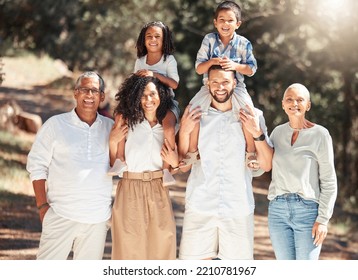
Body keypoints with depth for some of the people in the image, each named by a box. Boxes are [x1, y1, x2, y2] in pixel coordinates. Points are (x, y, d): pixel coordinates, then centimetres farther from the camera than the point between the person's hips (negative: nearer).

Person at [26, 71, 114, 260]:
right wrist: (43, 205, -5)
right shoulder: (55, 124, 2)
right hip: (62, 214, -3)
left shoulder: (110, 127, 9)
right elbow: (37, 165, 1)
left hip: (98, 217, 3)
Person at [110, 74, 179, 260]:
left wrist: (175, 164, -7)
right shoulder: (127, 122, -3)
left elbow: (171, 170, 13)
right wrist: (113, 141, -17)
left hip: (158, 191, 3)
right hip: (129, 190, -3)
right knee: (129, 248, 3)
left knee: (161, 246, 3)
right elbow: (114, 163, -3)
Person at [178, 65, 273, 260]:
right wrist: (184, 132, -7)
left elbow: (266, 165, 1)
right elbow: (184, 166, 6)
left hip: (238, 208, 0)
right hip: (200, 207, 1)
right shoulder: (196, 116, 8)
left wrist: (257, 133, -12)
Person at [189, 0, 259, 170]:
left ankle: (251, 153, -6)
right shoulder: (209, 40, -2)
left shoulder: (243, 43, -3)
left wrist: (235, 65, -23)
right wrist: (211, 62, -25)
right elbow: (199, 68, -4)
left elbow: (251, 70, -4)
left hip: (235, 88, -2)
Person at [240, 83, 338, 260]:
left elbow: (329, 181, -4)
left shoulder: (320, 134, -4)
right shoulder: (278, 132, 10)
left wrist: (323, 219, -10)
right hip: (278, 210, 4)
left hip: (308, 210, -4)